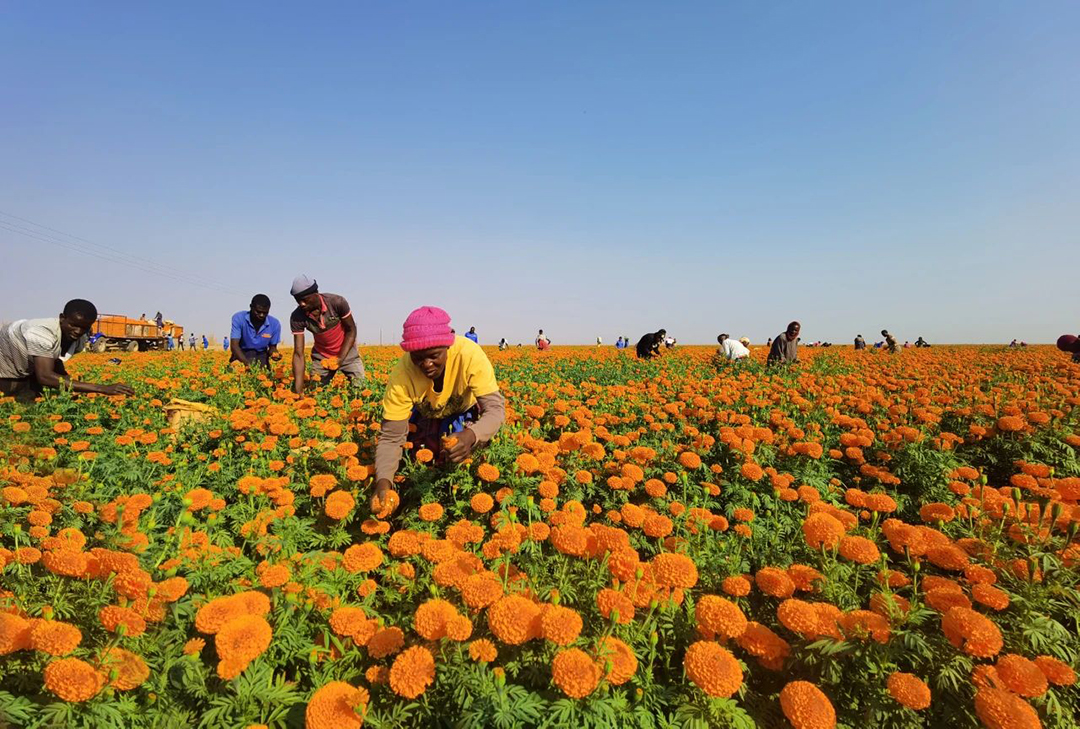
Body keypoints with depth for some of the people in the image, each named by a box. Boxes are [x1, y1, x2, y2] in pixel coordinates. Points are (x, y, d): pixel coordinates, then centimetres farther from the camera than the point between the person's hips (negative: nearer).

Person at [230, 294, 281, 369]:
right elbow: (234, 345, -21)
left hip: (261, 356, 2)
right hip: (241, 355, -1)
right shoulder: (239, 318, -15)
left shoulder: (274, 324, -10)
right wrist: (247, 362, -37)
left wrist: (274, 353, -20)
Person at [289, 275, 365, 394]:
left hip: (347, 353, -1)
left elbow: (351, 331, -14)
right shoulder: (297, 317, -23)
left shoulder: (337, 302, -28)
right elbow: (298, 354, -24)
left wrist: (340, 359, -25)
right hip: (321, 357, 1)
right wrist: (298, 390, -33)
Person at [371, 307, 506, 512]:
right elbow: (391, 436, -31)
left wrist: (471, 435, -61)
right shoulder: (402, 375, -36)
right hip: (425, 415, 1)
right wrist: (383, 479, -49)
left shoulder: (470, 355, -40)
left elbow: (495, 409, -39)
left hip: (464, 412, -1)